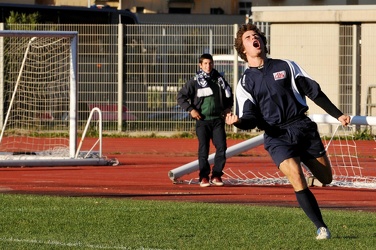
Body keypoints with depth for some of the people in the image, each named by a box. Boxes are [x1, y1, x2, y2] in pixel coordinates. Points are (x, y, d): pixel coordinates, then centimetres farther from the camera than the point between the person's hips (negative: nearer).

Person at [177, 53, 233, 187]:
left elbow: (229, 95, 27)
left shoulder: (219, 80, 9)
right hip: (202, 120, -3)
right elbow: (181, 97, 1)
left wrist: (228, 107, 13)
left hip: (218, 119, 3)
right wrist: (191, 109, -7)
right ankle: (204, 177, 3)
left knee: (222, 147, -7)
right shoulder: (195, 82, -1)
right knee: (203, 149, -5)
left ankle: (216, 175, 4)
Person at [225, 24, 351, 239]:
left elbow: (314, 92, 11)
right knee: (298, 181, -21)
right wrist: (238, 121, -25)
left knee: (326, 179, 6)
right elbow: (251, 119, -2)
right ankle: (321, 227, -13)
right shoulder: (245, 82, 6)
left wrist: (338, 114, 7)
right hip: (277, 137, -2)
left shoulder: (285, 66, 8)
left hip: (303, 127, 2)